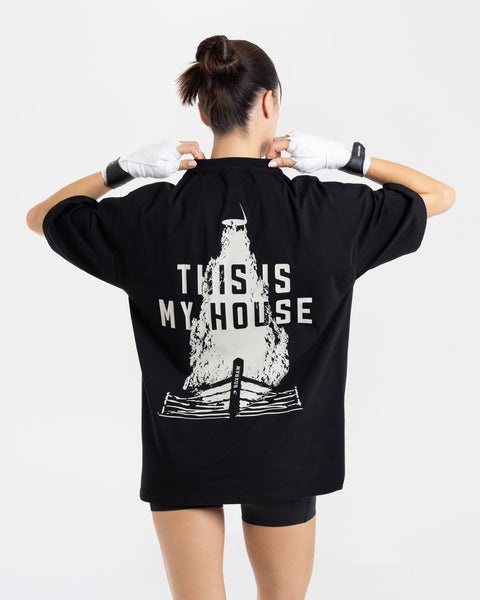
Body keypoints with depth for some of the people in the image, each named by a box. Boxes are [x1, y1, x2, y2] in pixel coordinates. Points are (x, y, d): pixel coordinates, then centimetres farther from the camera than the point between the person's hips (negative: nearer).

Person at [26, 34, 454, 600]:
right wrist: (347, 157, -2)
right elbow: (440, 195, 5)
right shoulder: (323, 209, -10)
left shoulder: (148, 214, -9)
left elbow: (41, 216, 9)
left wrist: (125, 167, 0)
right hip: (284, 453, 0)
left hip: (182, 452, 0)